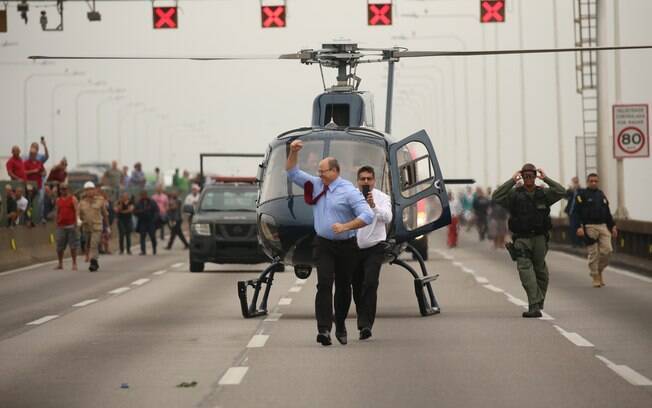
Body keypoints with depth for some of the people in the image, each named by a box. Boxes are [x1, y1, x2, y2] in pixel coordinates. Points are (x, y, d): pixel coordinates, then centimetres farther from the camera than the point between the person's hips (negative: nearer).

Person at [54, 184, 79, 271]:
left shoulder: (73, 199, 2)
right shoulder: (58, 200, 15)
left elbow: (77, 210, -7)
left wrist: (76, 220, -20)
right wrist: (57, 224, 18)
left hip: (71, 225, -4)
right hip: (61, 226, 4)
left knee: (73, 246, -2)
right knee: (59, 247, 3)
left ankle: (74, 264, 3)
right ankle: (60, 264, 13)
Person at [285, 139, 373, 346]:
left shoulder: (349, 191, -10)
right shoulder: (316, 185, 7)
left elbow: (367, 216, -18)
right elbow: (292, 173, 15)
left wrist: (345, 226, -27)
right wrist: (293, 152, 0)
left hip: (345, 245, -2)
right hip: (323, 244, 2)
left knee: (343, 286, 10)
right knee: (324, 284, -14)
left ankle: (340, 325, 28)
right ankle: (324, 329, -23)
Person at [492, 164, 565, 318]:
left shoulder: (543, 193, 6)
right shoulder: (514, 194, 1)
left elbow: (561, 192, -7)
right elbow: (497, 197, -13)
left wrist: (546, 179, -7)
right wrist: (512, 181, -12)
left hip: (540, 237, 2)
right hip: (521, 239, -2)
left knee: (540, 270, 11)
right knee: (525, 268, -17)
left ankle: (538, 303, 30)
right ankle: (534, 305, -23)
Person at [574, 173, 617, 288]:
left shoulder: (601, 195, 18)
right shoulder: (582, 195, -1)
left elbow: (607, 213, 22)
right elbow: (577, 213, -7)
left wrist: (613, 226, 16)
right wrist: (579, 227, -17)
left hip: (603, 226, 5)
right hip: (589, 227, -5)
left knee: (607, 250, -7)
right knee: (593, 254, -4)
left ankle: (599, 270, 15)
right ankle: (595, 278, 6)